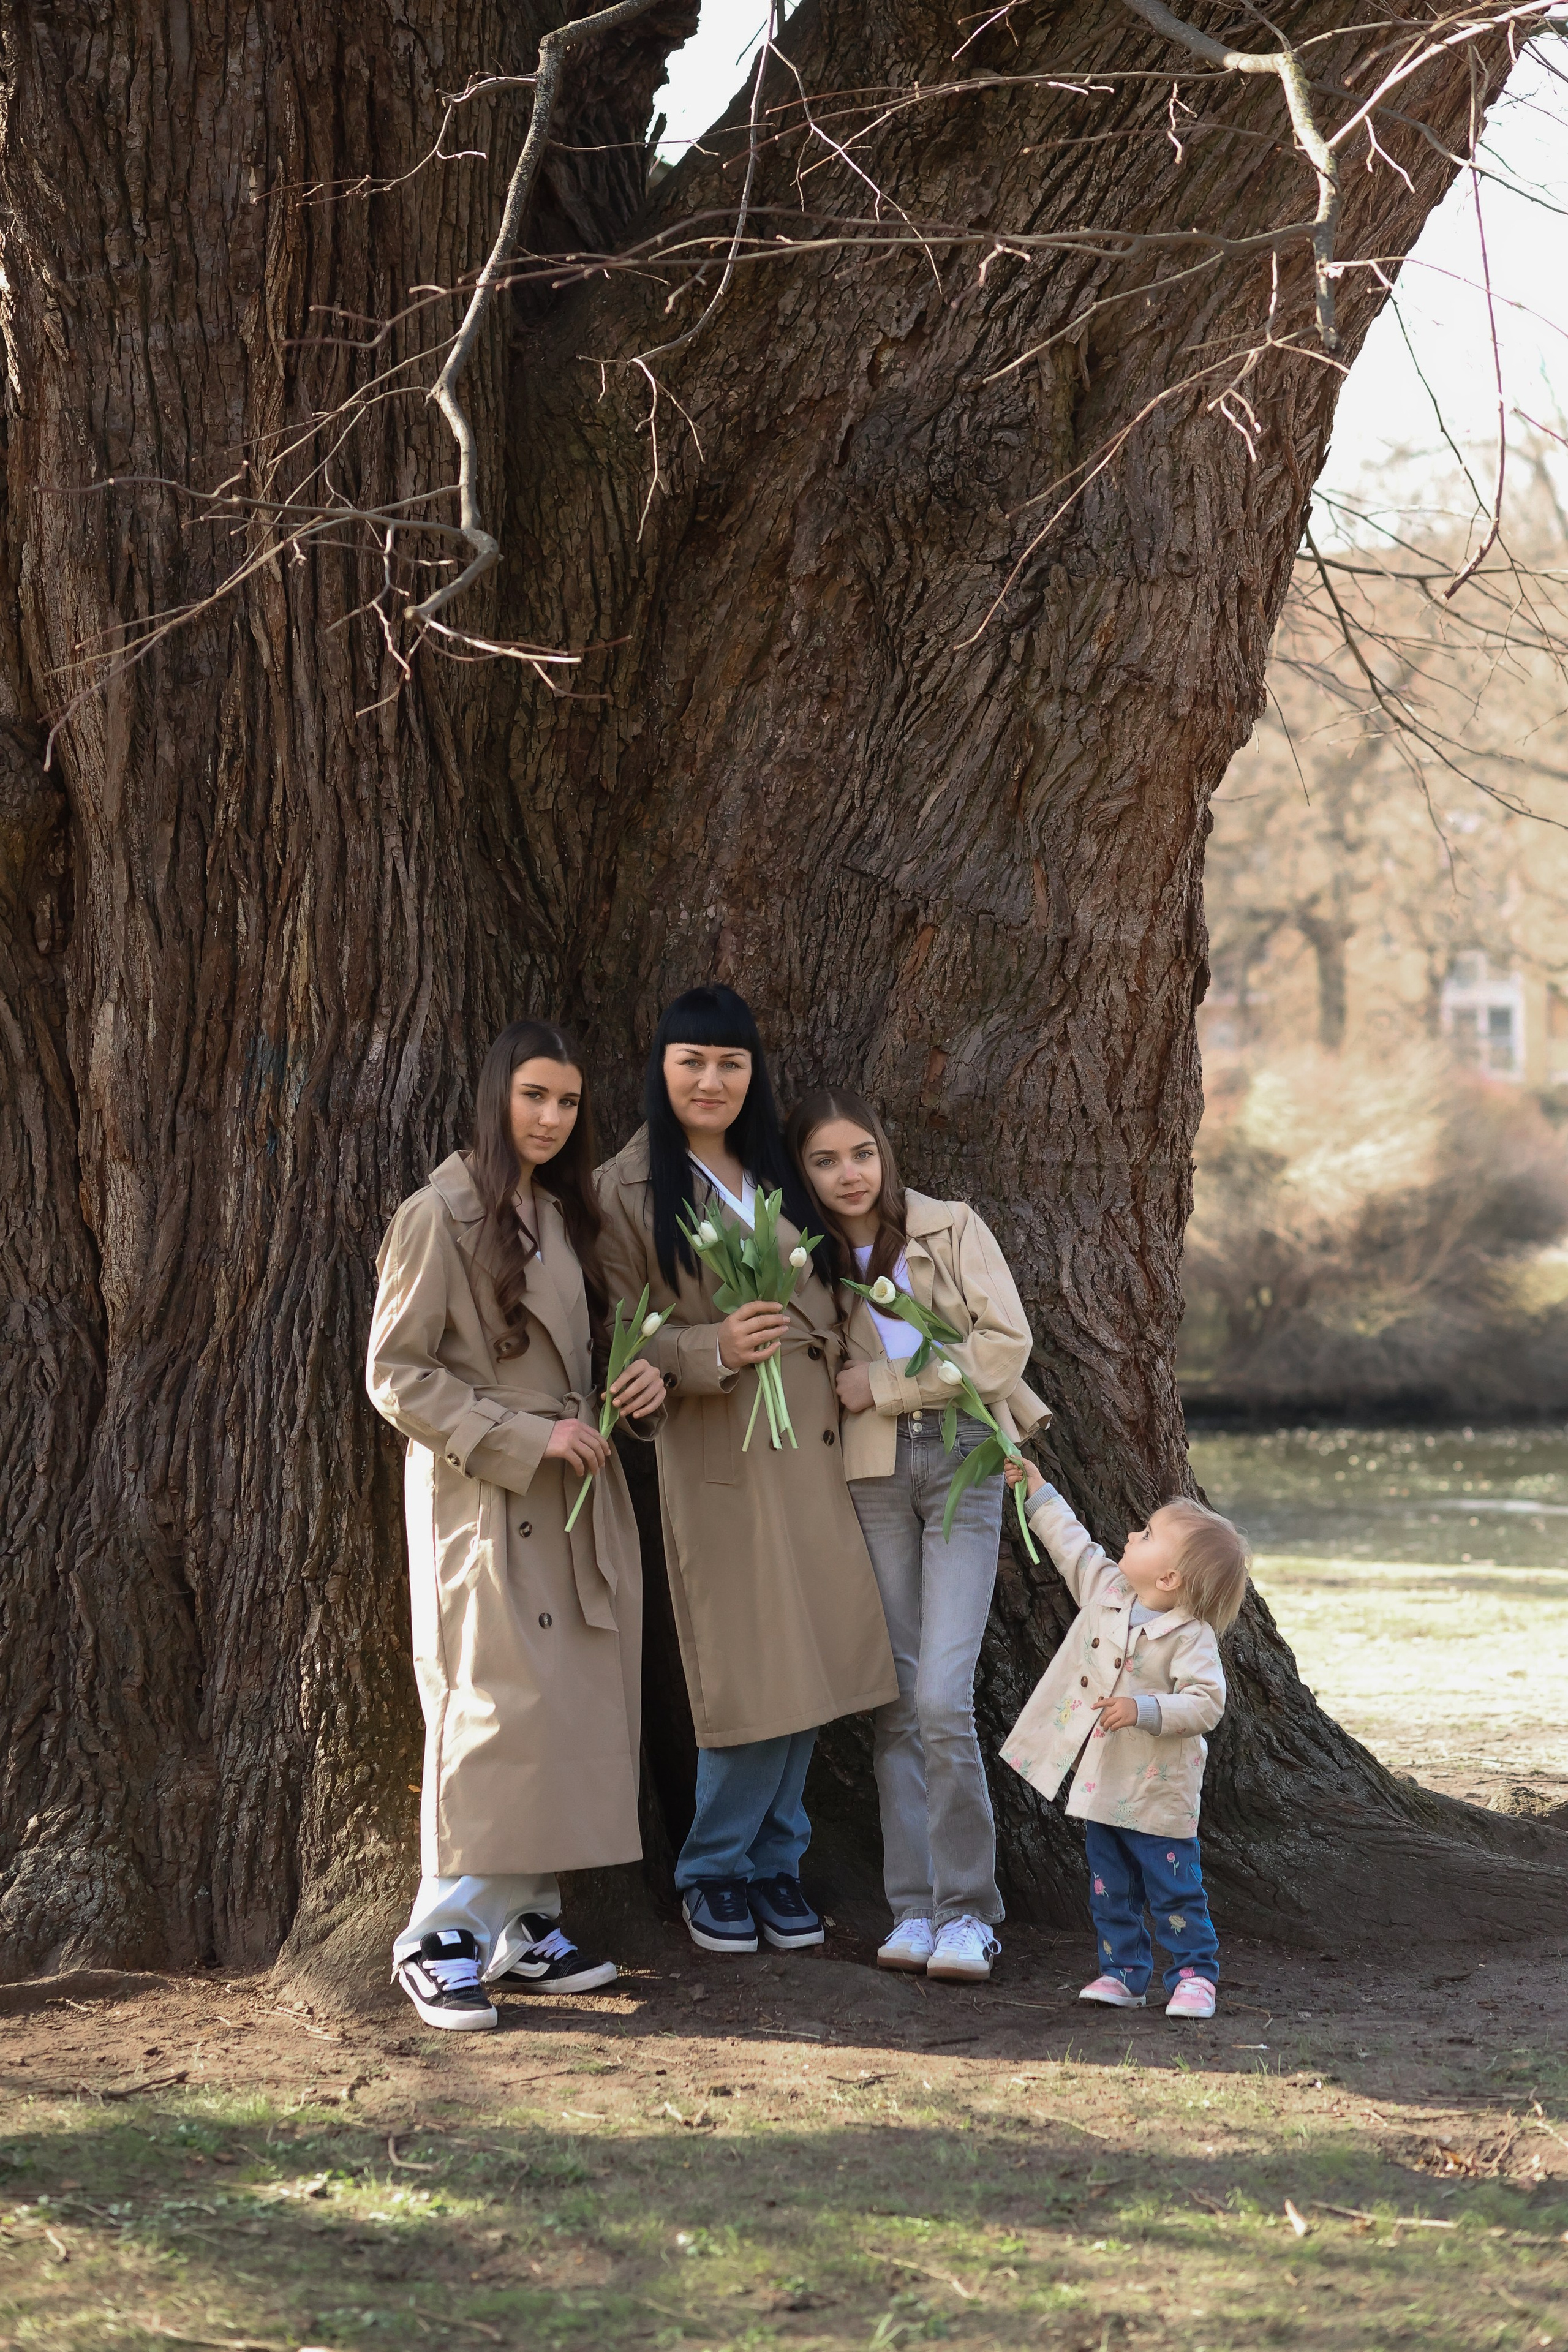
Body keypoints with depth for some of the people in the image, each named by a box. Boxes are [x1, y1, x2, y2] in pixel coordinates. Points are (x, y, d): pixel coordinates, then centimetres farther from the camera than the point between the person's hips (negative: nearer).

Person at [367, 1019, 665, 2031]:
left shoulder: (565, 1216, 15)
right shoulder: (440, 1217, -8)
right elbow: (396, 1373, -11)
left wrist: (643, 1379, 3)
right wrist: (521, 1438, -16)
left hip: (577, 1495, 7)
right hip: (482, 1500, -7)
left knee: (573, 1710, 4)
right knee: (497, 1709, -11)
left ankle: (527, 1921, 12)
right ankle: (443, 1937, -5)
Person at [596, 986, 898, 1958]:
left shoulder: (779, 1173, 14)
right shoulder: (627, 1190, -2)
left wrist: (839, 1391, 8)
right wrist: (711, 1350, -20)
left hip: (811, 1439, 5)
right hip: (715, 1449, -5)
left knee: (813, 1665, 5)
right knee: (755, 1674, -7)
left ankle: (777, 1861, 18)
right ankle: (715, 1871, 9)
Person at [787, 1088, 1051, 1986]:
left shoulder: (952, 1229, 1)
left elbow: (1006, 1343, -6)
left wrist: (887, 1384, -7)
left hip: (961, 1458, -3)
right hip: (870, 1474, 3)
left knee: (942, 1695, -13)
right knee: (893, 1695, 1)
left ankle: (968, 1911, -5)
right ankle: (914, 1908, 7)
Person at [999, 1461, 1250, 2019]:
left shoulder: (1191, 1637, -18)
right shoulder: (1105, 1590, 2)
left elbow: (1204, 1703, -24)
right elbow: (1072, 1545, 17)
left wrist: (1144, 1710, -32)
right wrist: (1039, 1490, 20)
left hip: (1156, 1793, -7)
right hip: (1100, 1782, 7)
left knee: (1174, 1890, 0)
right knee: (1110, 1889, 12)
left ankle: (1194, 1975, 10)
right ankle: (1122, 1974, 21)